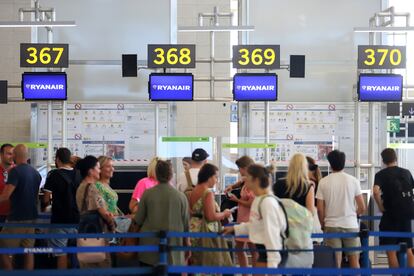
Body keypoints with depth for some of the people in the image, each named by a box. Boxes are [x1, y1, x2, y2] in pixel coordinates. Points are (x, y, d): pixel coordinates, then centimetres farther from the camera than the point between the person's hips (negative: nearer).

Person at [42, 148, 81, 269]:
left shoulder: (54, 175, -10)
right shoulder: (78, 174, 2)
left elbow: (46, 199, -8)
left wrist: (47, 203, 13)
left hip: (60, 220, -4)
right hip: (77, 218, 5)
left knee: (61, 253, 1)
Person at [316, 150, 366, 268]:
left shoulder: (323, 182, -2)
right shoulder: (353, 180, -1)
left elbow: (320, 209, -3)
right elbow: (362, 208, 0)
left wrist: (323, 225, 13)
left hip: (331, 226, 0)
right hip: (350, 225, 0)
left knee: (336, 262, 3)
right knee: (354, 260, 10)